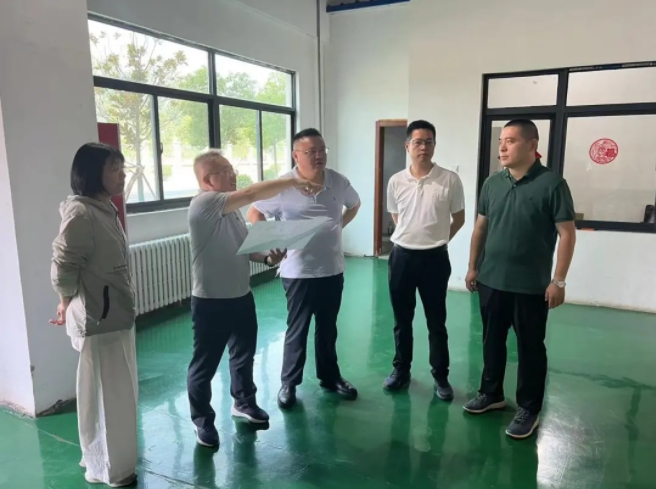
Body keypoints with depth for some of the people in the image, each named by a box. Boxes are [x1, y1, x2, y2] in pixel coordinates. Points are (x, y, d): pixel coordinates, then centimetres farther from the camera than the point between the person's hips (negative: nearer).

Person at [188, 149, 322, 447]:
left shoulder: (230, 207, 9)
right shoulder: (203, 204, -20)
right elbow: (252, 194, -31)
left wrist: (267, 258, -3)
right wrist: (294, 182, -25)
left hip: (241, 296, 9)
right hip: (211, 301, -9)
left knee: (244, 354, 22)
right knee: (205, 364, 8)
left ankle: (243, 402, 44)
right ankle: (203, 421, 27)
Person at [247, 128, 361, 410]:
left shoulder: (338, 182, 1)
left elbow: (354, 205, 21)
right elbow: (254, 214, -4)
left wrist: (339, 226, 8)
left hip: (333, 269, 4)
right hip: (299, 272, -4)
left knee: (328, 328, 18)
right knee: (297, 330, 7)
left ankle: (330, 377, 34)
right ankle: (289, 383, 23)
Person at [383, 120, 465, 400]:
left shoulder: (450, 180, -7)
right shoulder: (396, 182, 0)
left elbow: (459, 218, 6)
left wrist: (436, 240, 10)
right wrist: (412, 238, 11)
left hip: (434, 258, -2)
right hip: (402, 256, 2)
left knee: (436, 322, 9)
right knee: (402, 320, 13)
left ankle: (441, 376, 24)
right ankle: (401, 370, 29)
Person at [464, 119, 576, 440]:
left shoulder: (551, 184, -10)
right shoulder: (492, 183, 5)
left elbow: (567, 234, -9)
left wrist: (559, 281, -12)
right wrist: (473, 266, 11)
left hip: (531, 286, -4)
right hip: (491, 281, 5)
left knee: (530, 348, 8)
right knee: (492, 341, 16)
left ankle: (529, 409, 24)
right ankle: (491, 394, 35)